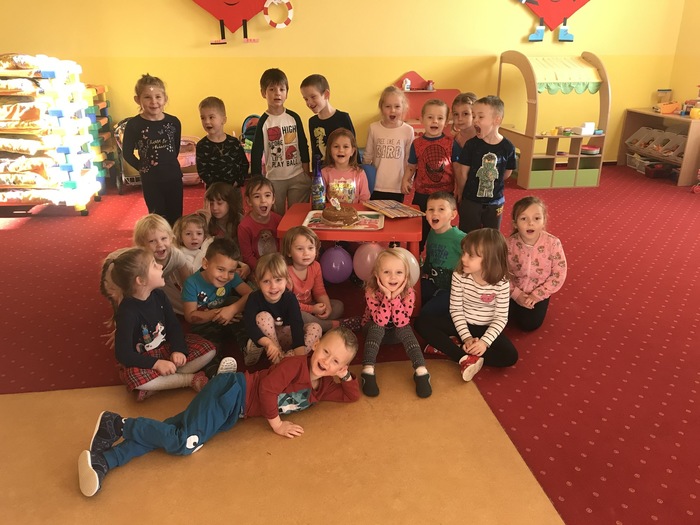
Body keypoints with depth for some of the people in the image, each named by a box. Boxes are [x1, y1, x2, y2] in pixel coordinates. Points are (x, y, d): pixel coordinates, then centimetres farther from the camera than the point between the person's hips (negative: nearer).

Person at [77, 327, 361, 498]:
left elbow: (352, 396, 21)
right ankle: (119, 424, -8)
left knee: (172, 434, -3)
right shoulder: (296, 364, -13)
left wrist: (346, 376, 1)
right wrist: (276, 423, -12)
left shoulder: (323, 387, 12)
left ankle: (102, 460, -5)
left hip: (234, 410, 7)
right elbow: (266, 387, -19)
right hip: (232, 392, -7)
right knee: (185, 442, -23)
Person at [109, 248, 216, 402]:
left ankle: (160, 382, -19)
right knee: (133, 376, -39)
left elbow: (174, 325, 0)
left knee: (209, 349, -11)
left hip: (167, 347, 6)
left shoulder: (158, 295, -6)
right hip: (142, 359, -6)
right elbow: (123, 354, -25)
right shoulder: (127, 312, -24)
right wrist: (156, 363, -32)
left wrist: (178, 349, -18)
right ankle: (192, 379, -22)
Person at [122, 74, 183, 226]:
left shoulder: (173, 122, -4)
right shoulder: (134, 125, -11)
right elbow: (127, 153, -2)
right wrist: (141, 167, -6)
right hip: (151, 180, -2)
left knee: (176, 218, 14)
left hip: (174, 177, 2)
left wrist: (169, 164, 6)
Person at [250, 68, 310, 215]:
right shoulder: (263, 122, -5)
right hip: (274, 179, -1)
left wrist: (307, 172, 6)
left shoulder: (294, 118, 1)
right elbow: (256, 152, -3)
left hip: (298, 176, 1)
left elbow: (303, 145, 7)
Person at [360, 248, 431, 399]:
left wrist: (395, 297, -40)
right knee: (377, 327, -34)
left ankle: (421, 372, -34)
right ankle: (368, 371, -38)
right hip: (374, 329, -1)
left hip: (396, 332, 1)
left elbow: (402, 322, -31)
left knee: (405, 329, -31)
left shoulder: (408, 292, -22)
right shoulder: (371, 292, -27)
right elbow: (380, 322, -35)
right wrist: (387, 296, -42)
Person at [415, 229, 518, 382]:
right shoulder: (459, 276, -16)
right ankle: (464, 358, -29)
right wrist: (466, 337, -22)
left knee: (510, 356, -26)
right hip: (462, 324, 1)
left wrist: (484, 341, -28)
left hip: (486, 328, -1)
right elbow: (455, 309, -12)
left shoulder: (501, 283, -18)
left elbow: (501, 318, -16)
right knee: (422, 322, -19)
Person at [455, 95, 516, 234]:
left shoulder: (508, 147, -11)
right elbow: (463, 173, -5)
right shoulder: (471, 145, -13)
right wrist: (460, 194, 2)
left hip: (495, 203, 1)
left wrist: (491, 185, 8)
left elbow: (507, 174, 3)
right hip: (470, 202, -1)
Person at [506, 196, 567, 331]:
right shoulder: (509, 244, -22)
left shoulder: (553, 244, -25)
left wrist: (537, 295, -19)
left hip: (539, 293, -1)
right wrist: (516, 293, -19)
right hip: (515, 291, 1)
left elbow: (559, 274, -17)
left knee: (529, 324, -5)